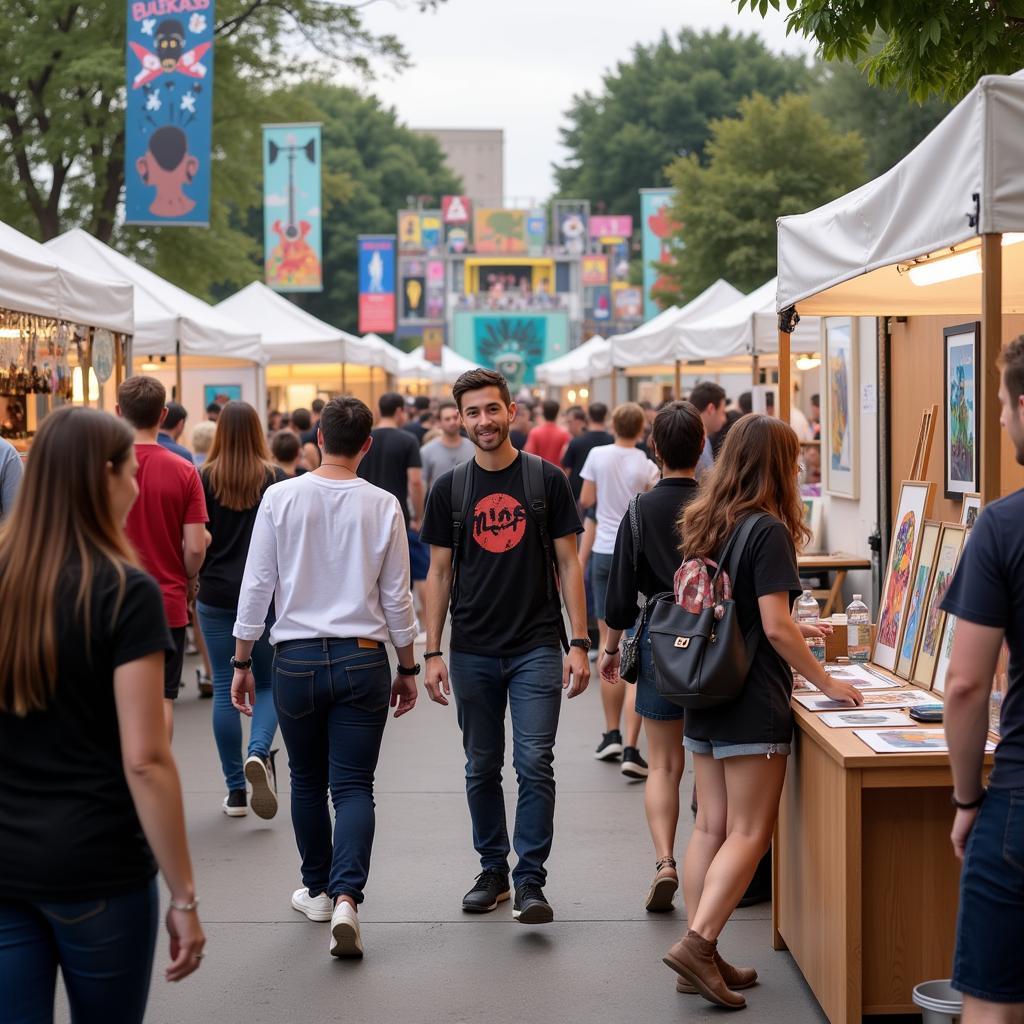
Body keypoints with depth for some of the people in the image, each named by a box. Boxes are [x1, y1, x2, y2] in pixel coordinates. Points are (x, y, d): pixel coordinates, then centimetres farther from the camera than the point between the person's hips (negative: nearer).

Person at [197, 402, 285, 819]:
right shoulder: (276, 479, -3)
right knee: (268, 683, 12)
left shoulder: (205, 479, -3)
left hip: (216, 597, 0)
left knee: (225, 688, 7)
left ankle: (235, 790, 10)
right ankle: (259, 752, -16)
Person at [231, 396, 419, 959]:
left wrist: (241, 663, 8)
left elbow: (256, 586, -2)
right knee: (354, 786, 2)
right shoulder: (382, 505, -3)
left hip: (296, 659, 0)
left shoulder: (281, 498, -4)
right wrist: (407, 668, 14)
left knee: (307, 781, 17)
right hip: (363, 659, 0)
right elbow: (397, 598, 3)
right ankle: (346, 897, -15)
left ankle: (318, 889, 28)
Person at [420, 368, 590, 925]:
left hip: (536, 648, -2)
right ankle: (493, 871, 24)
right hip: (472, 652, 2)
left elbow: (568, 564, 1)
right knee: (482, 768, 10)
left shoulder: (546, 480, 0)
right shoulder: (450, 489, 5)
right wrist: (432, 652, 2)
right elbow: (440, 572, 8)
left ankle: (530, 881, -1)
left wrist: (579, 642, -6)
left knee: (534, 764, -8)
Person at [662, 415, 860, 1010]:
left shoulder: (705, 524, 10)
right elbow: (776, 628, -17)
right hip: (753, 706, -8)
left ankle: (702, 958, 10)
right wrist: (826, 682, -7)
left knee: (711, 827, 9)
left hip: (703, 698, 8)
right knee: (749, 833, -2)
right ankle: (698, 944, -10)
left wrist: (792, 633, 30)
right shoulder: (769, 531, -14)